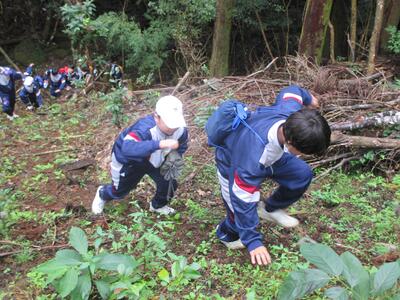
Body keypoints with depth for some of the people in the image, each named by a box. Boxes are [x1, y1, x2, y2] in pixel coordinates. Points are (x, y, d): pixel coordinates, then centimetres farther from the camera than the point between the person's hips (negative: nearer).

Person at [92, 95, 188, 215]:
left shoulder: (181, 130, -27)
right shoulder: (145, 128, -47)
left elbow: (180, 149, -3)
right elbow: (127, 148, -65)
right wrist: (160, 144, -73)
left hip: (153, 160, 4)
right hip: (128, 160, -4)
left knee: (170, 184, -2)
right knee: (119, 190, 15)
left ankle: (158, 206, 33)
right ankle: (102, 194, 54)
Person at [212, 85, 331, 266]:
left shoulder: (293, 111, -32)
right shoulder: (253, 157, -48)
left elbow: (291, 91, -5)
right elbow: (244, 202, -36)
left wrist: (308, 99, 18)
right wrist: (253, 242, -28)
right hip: (234, 164, -6)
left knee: (303, 174, -4)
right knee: (241, 212, -6)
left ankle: (270, 209, 20)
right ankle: (227, 234, 32)